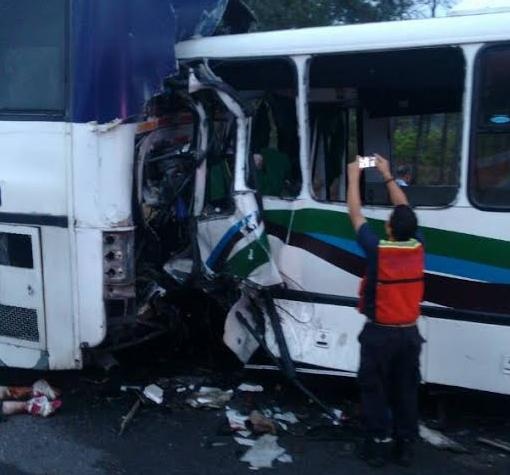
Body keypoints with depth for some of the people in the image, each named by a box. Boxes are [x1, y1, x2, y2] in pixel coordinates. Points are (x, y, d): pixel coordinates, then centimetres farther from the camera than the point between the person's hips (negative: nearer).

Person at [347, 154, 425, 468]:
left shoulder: (377, 251, -19)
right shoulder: (417, 248, -7)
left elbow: (355, 213, -8)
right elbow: (406, 211, 7)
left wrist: (354, 176, 3)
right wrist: (387, 175, 14)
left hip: (380, 334, -4)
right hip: (409, 333, 4)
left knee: (375, 391, 8)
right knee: (406, 391, 13)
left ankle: (380, 446, 12)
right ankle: (406, 446, 21)